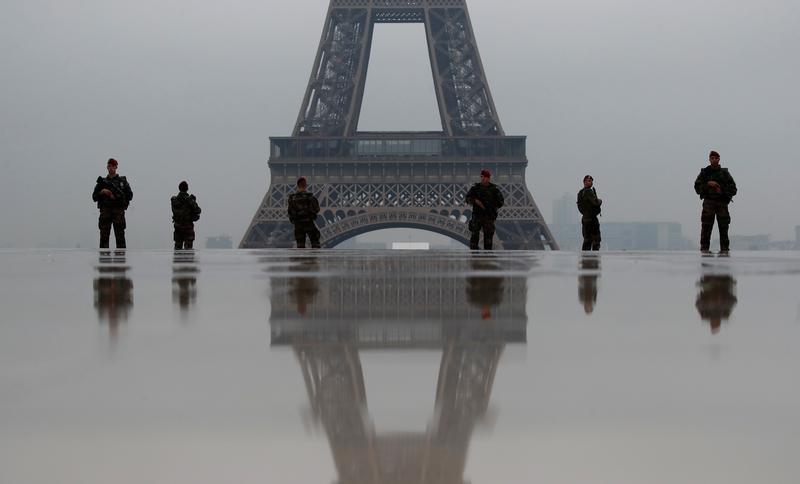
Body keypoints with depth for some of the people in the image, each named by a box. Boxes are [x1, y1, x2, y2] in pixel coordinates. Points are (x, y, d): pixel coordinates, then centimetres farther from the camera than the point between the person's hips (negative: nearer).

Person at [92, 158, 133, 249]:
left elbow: (130, 196, 5)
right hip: (105, 211, 1)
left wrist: (117, 197, -7)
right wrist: (102, 192, -8)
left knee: (120, 235, -6)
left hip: (118, 210, -1)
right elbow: (94, 197, 11)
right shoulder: (102, 182, 16)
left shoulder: (123, 181, 12)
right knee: (104, 235, -4)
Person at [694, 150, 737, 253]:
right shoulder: (704, 172, 11)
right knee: (706, 227, -8)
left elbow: (733, 190, 9)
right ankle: (704, 248, -7)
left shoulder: (724, 173, 11)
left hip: (722, 203, 1)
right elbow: (697, 187, 3)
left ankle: (725, 249, 2)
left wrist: (722, 191, -8)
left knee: (723, 227, -1)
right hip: (708, 203, -1)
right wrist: (708, 184, -12)